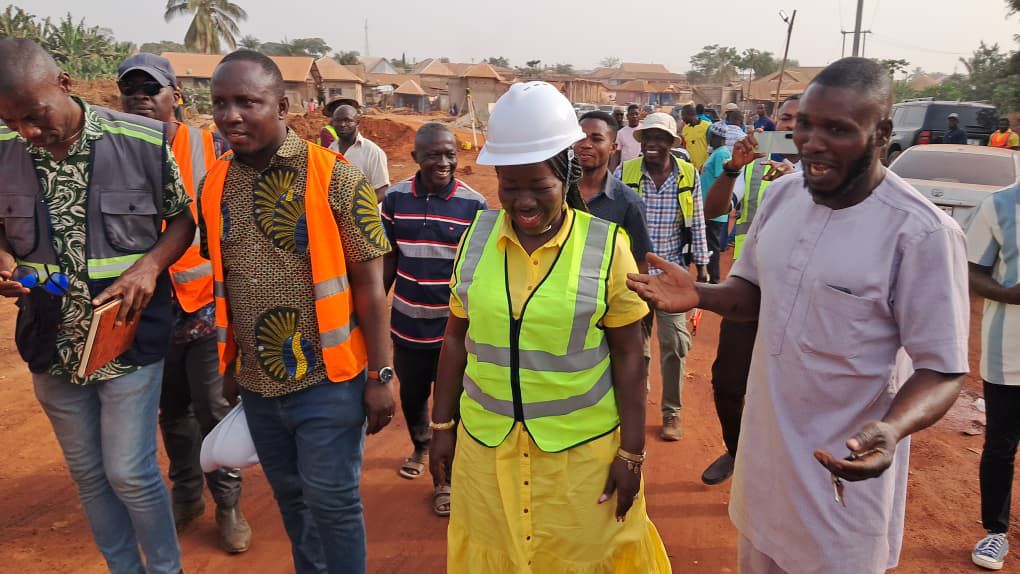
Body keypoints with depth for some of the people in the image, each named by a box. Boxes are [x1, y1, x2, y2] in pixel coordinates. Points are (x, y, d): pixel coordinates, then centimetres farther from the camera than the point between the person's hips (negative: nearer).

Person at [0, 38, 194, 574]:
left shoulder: (144, 141, -13)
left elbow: (185, 216, -1)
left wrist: (150, 265, -17)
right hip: (53, 345, 4)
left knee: (130, 473, 2)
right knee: (88, 474, 16)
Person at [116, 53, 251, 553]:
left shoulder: (212, 150, -6)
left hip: (210, 306, -3)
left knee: (215, 411, 3)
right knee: (172, 412, 17)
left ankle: (228, 504, 22)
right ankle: (186, 495, 36)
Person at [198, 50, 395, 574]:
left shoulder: (334, 179, -14)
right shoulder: (213, 186, 2)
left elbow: (368, 284, -12)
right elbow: (222, 284, 11)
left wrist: (380, 376, -13)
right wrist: (229, 364, 15)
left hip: (328, 380, -5)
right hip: (256, 383, 5)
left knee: (331, 502, 6)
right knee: (291, 499, 20)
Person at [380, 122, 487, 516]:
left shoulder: (474, 204, -11)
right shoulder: (396, 197, -3)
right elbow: (388, 260, 6)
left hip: (454, 326, -3)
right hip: (407, 323, 3)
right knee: (411, 395, 20)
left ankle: (445, 478, 28)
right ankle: (420, 448, 50)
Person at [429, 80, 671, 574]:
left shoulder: (606, 245, -9)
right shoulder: (477, 235, -2)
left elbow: (628, 353, -5)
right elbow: (456, 338, 6)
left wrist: (632, 452, -4)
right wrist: (442, 425, 7)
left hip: (581, 448, -2)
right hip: (486, 443, 3)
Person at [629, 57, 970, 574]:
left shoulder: (922, 234, -23)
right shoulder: (783, 193, -3)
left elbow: (943, 369, -17)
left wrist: (891, 428, -37)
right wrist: (699, 295, -11)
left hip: (846, 465, -5)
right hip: (764, 446, 6)